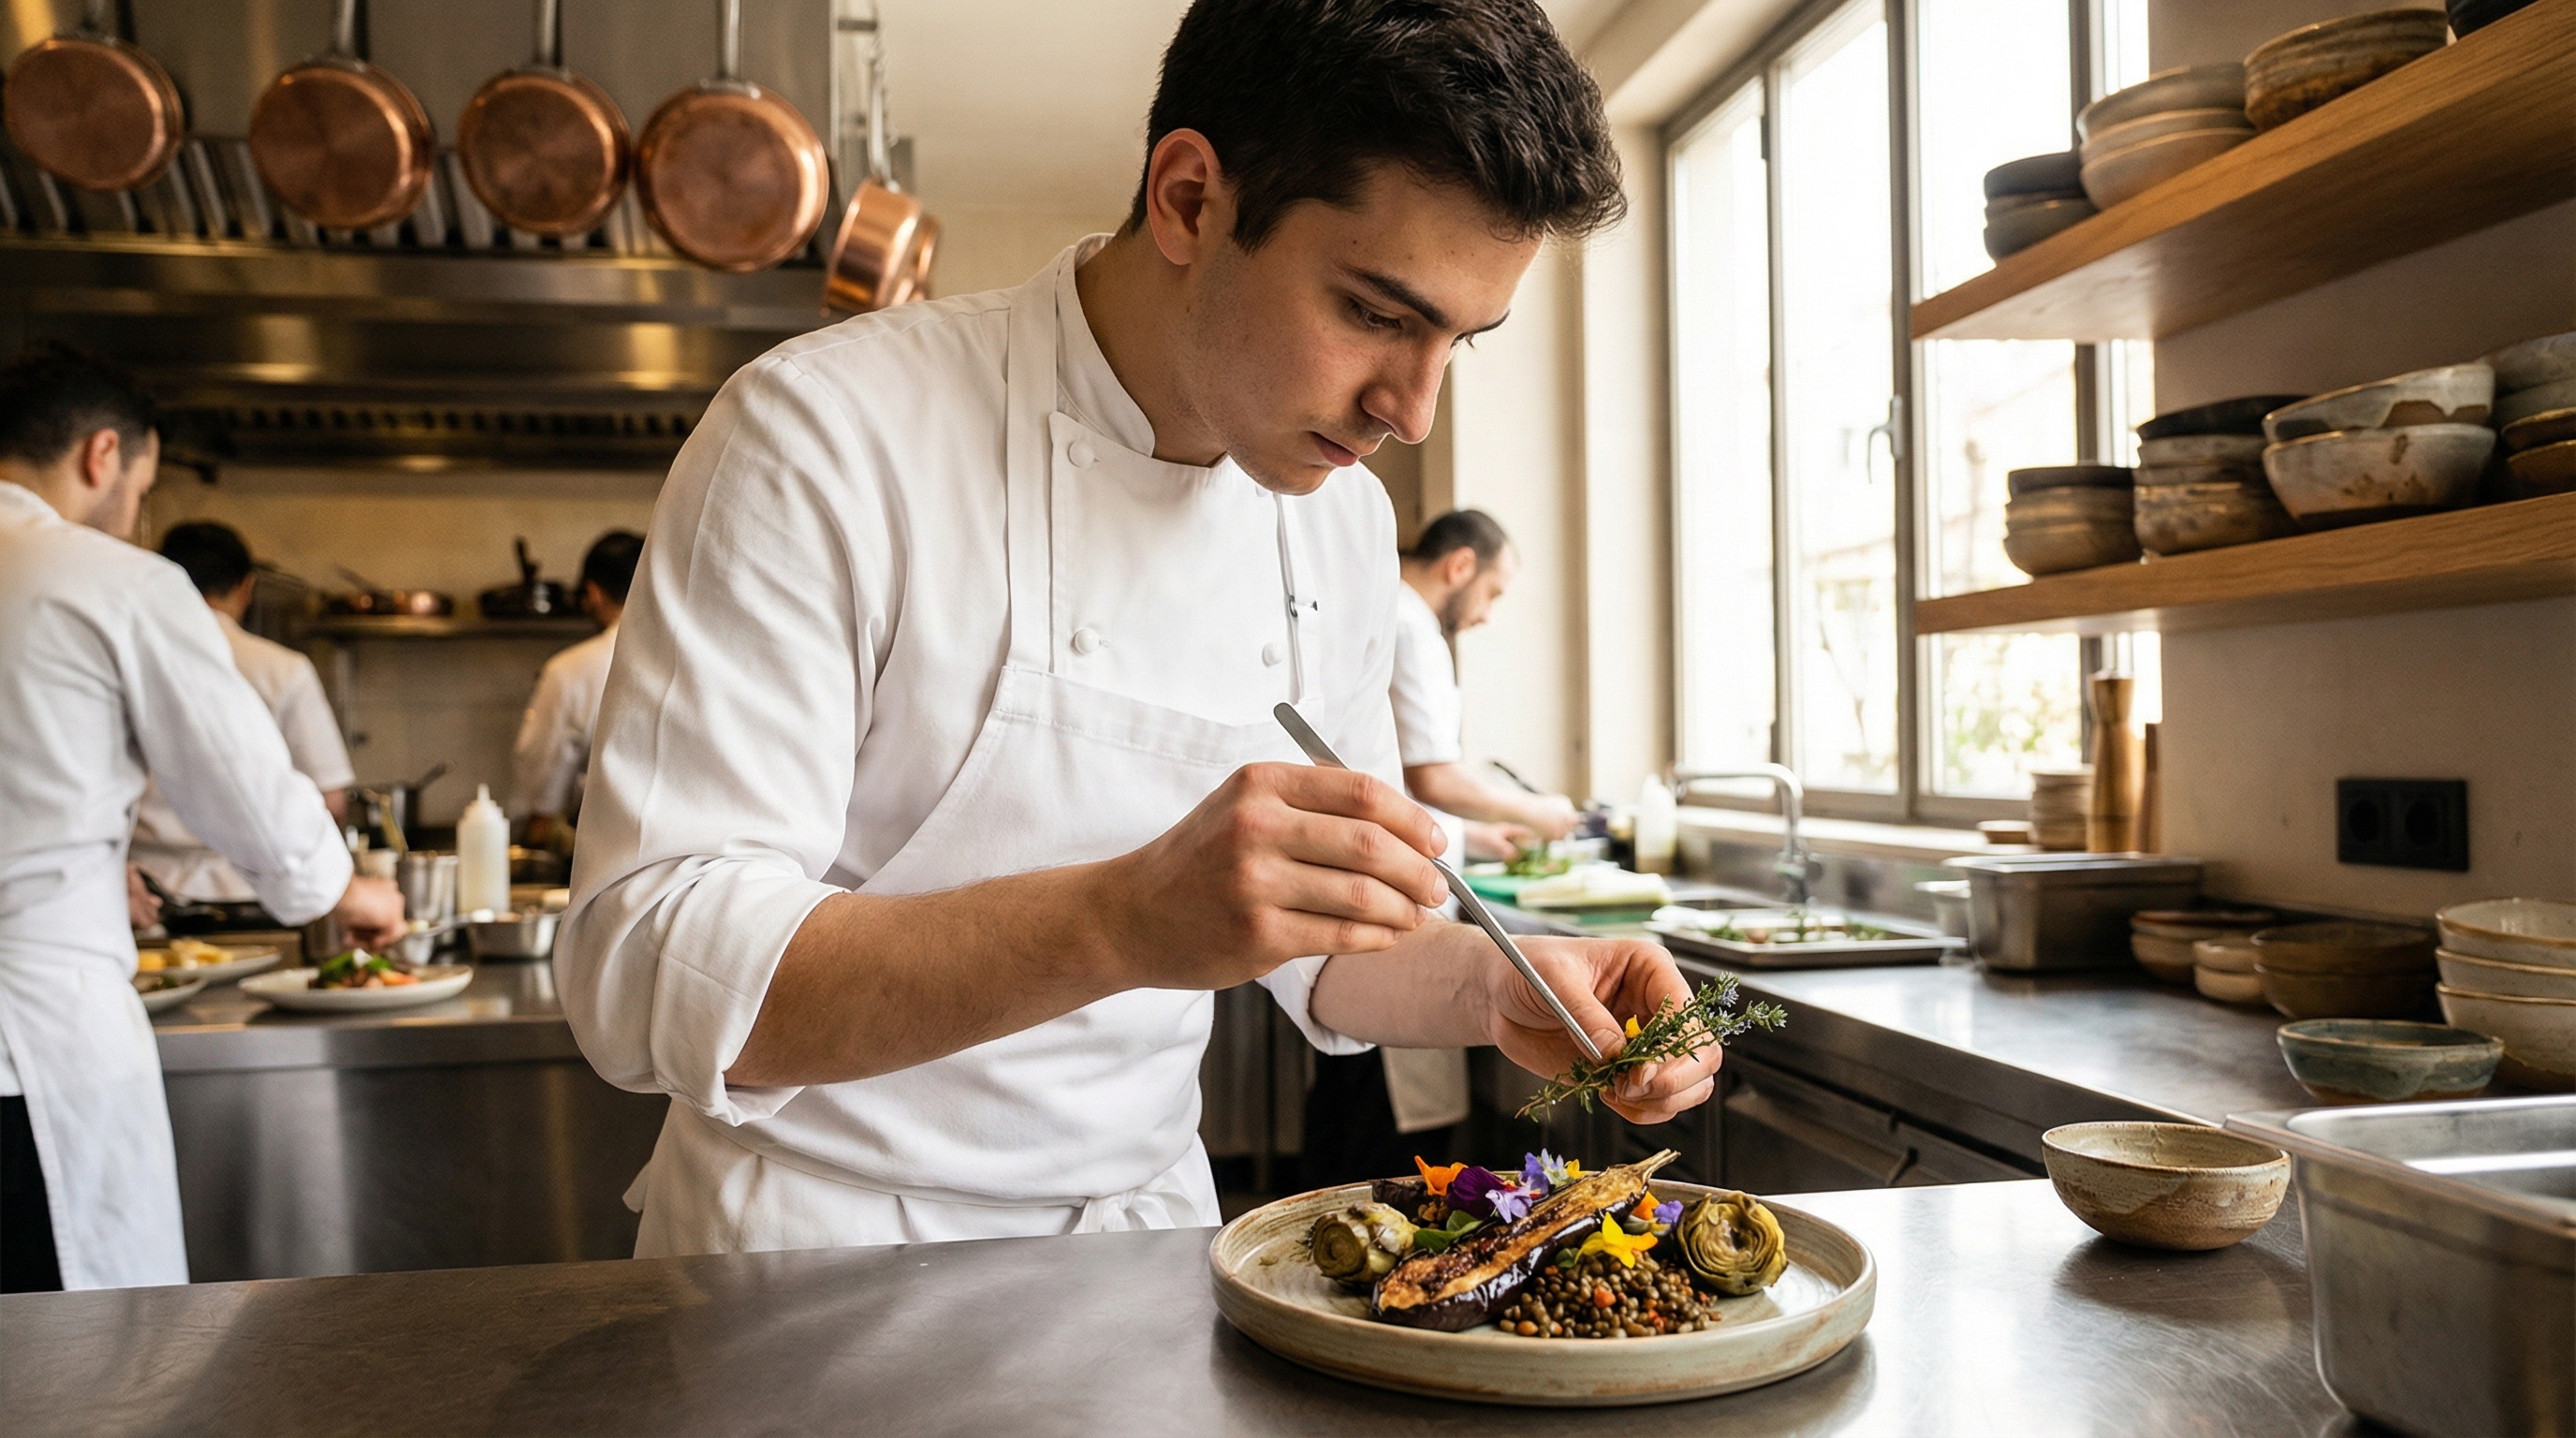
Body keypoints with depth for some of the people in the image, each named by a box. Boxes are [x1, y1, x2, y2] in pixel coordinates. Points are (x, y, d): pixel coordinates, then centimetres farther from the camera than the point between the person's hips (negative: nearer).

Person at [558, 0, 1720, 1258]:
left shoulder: (1343, 516, 0)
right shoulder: (826, 436, -19)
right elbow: (640, 976, -24)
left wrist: (1491, 987, -11)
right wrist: (1124, 924, -35)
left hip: (1148, 1225, 4)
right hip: (816, 1248, -3)